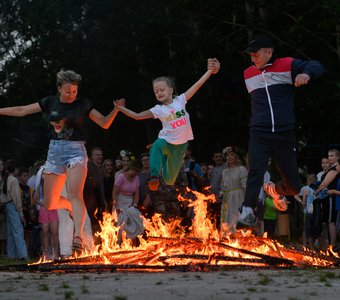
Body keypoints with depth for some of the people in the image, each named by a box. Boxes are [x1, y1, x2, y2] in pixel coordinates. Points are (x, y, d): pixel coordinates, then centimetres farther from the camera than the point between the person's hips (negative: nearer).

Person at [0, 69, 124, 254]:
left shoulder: (83, 104, 2)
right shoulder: (50, 102, 8)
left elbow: (104, 123, 3)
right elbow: (21, 111, 13)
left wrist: (116, 109, -14)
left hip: (75, 151, -4)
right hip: (54, 152, 4)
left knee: (75, 193, -27)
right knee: (50, 204, 6)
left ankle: (78, 237, -39)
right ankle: (71, 207, 39)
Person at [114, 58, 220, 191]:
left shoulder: (180, 100, -6)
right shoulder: (158, 110, -7)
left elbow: (197, 85, -6)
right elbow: (137, 116, -6)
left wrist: (210, 70, -8)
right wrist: (121, 109, -14)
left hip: (181, 144, 1)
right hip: (167, 140, -1)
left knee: (170, 180, 12)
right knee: (157, 145, -41)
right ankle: (154, 176, -42)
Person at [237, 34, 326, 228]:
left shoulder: (287, 65, 0)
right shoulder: (248, 74, 14)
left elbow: (317, 67, -11)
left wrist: (307, 73, -33)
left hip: (285, 134, -1)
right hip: (259, 134, 1)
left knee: (293, 186, 6)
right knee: (256, 170, -26)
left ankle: (276, 190, 41)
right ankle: (248, 213, -26)